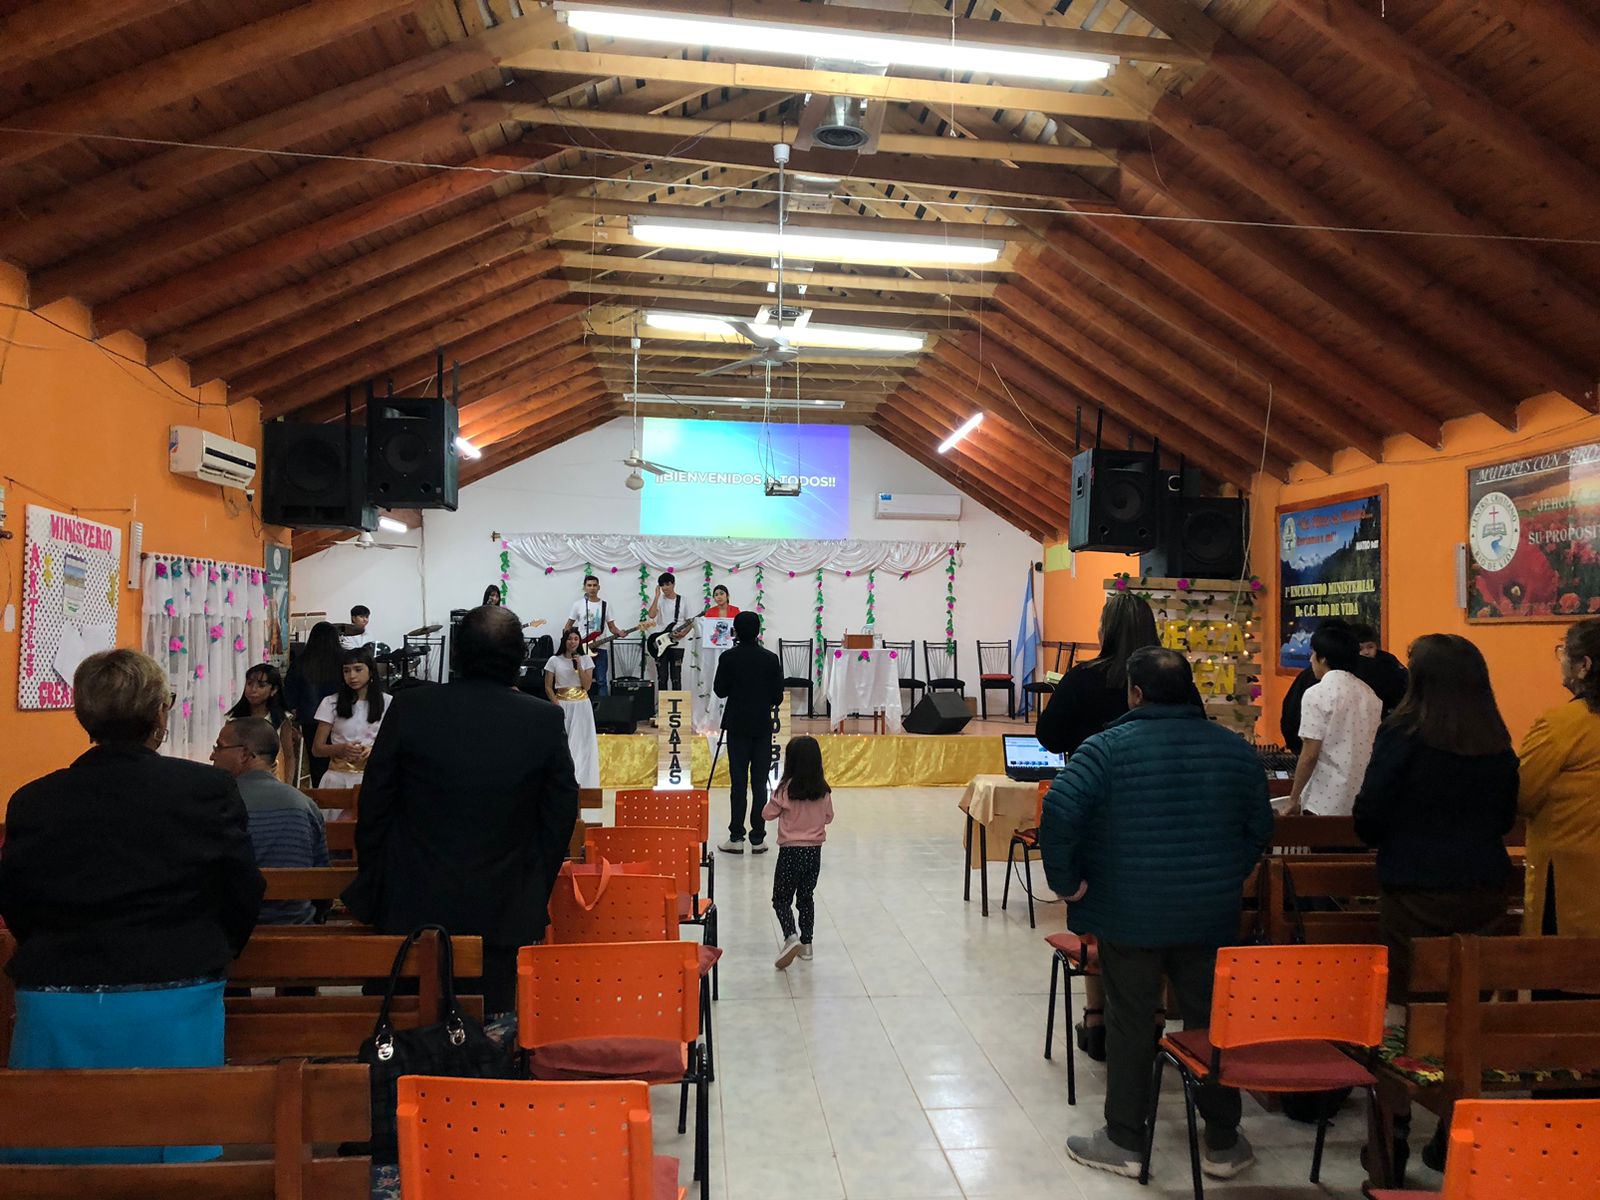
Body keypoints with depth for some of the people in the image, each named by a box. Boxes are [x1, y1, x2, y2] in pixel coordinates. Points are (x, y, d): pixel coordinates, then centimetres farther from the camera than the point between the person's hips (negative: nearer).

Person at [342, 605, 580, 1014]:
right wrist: (537, 896, 11)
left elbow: (374, 804, -1)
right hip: (503, 911, 0)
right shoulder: (546, 720, -9)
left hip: (411, 904, 0)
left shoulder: (409, 708, -10)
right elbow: (561, 815, -1)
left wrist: (372, 881, 13)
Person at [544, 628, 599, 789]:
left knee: (582, 742, 1)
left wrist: (579, 666, -13)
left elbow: (587, 686, -3)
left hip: (581, 705, 1)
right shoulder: (554, 660, 1)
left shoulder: (586, 660, 3)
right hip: (562, 705, -1)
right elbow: (548, 687, 1)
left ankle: (580, 779, 7)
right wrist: (557, 705, -10)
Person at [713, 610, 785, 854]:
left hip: (737, 725, -1)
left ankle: (736, 838, 4)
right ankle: (758, 838, 6)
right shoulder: (771, 659, -3)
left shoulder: (728, 658, -8)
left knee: (738, 782, 3)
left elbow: (720, 690, -2)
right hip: (763, 725, 1)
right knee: (760, 783, 4)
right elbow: (778, 695, 0)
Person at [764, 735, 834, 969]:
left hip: (790, 851, -4)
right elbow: (828, 817, 8)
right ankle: (806, 944, 22)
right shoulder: (823, 790, -4)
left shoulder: (786, 788, -16)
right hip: (814, 851, 4)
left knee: (781, 898, 7)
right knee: (806, 897, 18)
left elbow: (768, 813, -6)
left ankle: (791, 936, -13)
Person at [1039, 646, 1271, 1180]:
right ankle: (1223, 1144, 25)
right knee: (1211, 1021, 14)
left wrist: (1067, 881, -12)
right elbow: (1260, 825, 9)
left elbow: (1059, 811, -23)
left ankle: (1124, 1142, 18)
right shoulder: (1235, 749, 1)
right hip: (1210, 915, 3)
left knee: (1130, 1025, 8)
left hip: (1128, 914, -3)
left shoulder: (1109, 747, -13)